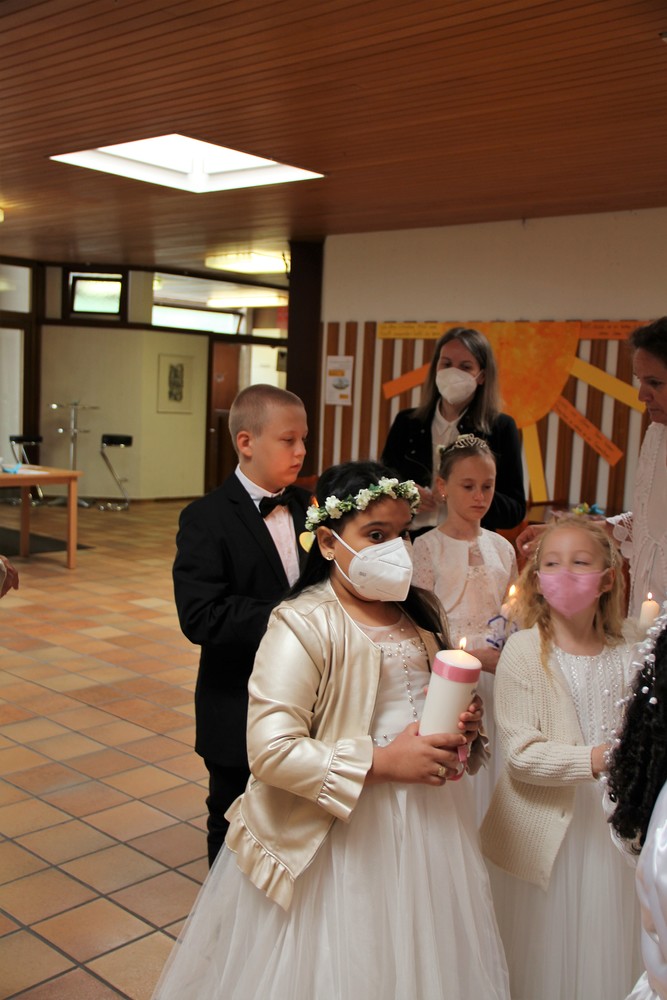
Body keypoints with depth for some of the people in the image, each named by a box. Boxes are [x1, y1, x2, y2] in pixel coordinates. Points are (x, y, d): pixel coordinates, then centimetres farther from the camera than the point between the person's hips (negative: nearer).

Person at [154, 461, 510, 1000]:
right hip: (341, 834, -6)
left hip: (429, 827, 7)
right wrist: (382, 762, -24)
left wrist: (464, 727, -2)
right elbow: (271, 751, -25)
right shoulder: (303, 626, -18)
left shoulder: (419, 613, 5)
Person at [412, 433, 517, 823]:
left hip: (495, 677, 4)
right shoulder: (428, 547, -3)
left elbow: (512, 616, 17)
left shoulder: (502, 547, 11)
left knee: (491, 769, 5)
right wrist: (473, 654, -18)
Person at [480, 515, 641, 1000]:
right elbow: (521, 754, -16)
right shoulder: (523, 651, -10)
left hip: (611, 828, 3)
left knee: (606, 952, 14)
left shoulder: (626, 655, 3)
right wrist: (592, 760, -27)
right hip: (544, 833, -3)